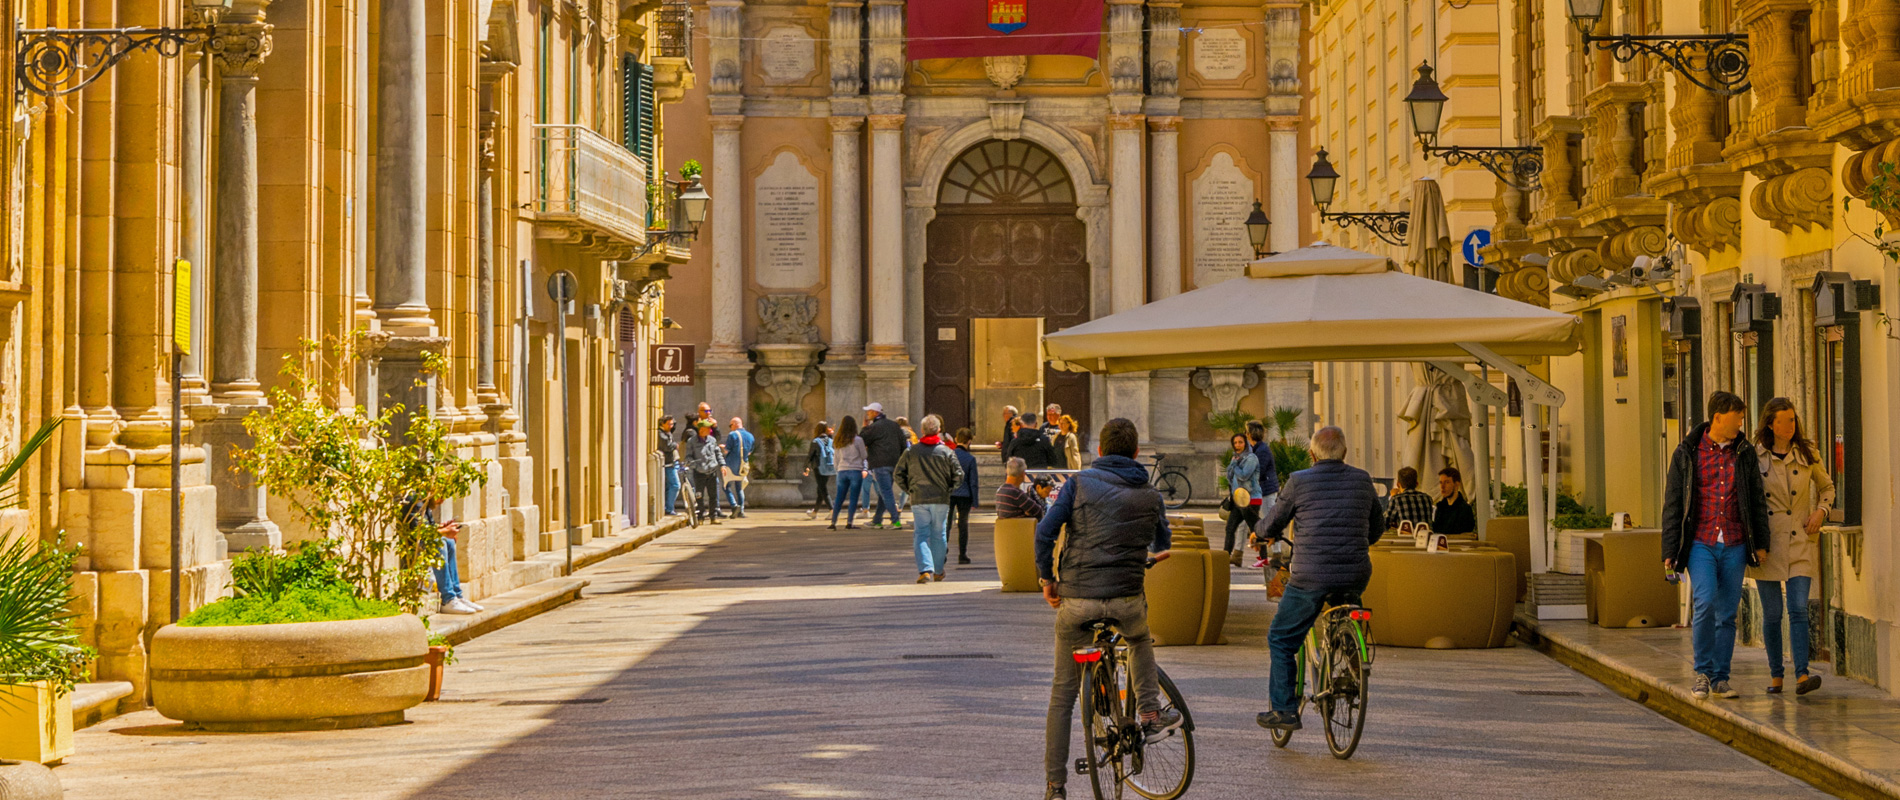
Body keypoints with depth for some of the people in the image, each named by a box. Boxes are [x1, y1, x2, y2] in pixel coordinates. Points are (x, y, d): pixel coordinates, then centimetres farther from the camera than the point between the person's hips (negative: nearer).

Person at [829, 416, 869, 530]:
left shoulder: (836, 441, 5)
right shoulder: (858, 440, -8)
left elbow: (837, 457, 14)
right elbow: (864, 456, -1)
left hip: (842, 471, 4)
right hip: (855, 471, -4)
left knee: (839, 499, 9)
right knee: (853, 499, 0)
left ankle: (833, 522, 3)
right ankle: (849, 523, -5)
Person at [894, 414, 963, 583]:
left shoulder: (911, 452, 1)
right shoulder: (946, 452, -2)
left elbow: (897, 474, 2)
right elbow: (958, 475, -4)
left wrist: (909, 490, 13)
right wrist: (948, 489, 10)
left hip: (918, 499, 0)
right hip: (941, 499, 0)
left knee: (921, 535, 1)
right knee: (939, 535, 12)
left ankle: (925, 570, -15)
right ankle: (938, 571, 19)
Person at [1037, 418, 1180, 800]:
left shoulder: (1079, 483, 1)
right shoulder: (1149, 495, 9)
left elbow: (1045, 531, -8)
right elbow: (1163, 543, 26)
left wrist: (1046, 578, 5)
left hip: (1076, 599, -1)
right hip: (1126, 600, 1)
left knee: (1063, 693, 9)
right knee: (1141, 640, 38)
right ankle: (1151, 715, 25)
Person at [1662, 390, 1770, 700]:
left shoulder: (1745, 454, 7)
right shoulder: (1687, 453, 1)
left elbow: (1758, 500, 13)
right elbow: (1672, 504, 2)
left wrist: (1761, 543, 7)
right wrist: (1670, 551, -2)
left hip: (1734, 546, 3)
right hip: (1700, 544, -3)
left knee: (1727, 613, 4)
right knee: (1705, 603, -18)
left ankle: (1720, 679, 12)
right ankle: (1703, 671, -3)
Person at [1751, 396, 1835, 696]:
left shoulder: (1807, 454, 3)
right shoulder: (1755, 456, -1)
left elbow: (1826, 486, 20)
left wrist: (1820, 511, 1)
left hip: (1800, 542, 0)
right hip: (1766, 544, 0)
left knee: (1799, 610, -11)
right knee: (1772, 613, 3)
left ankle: (1802, 675, -18)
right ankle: (1775, 675, 16)